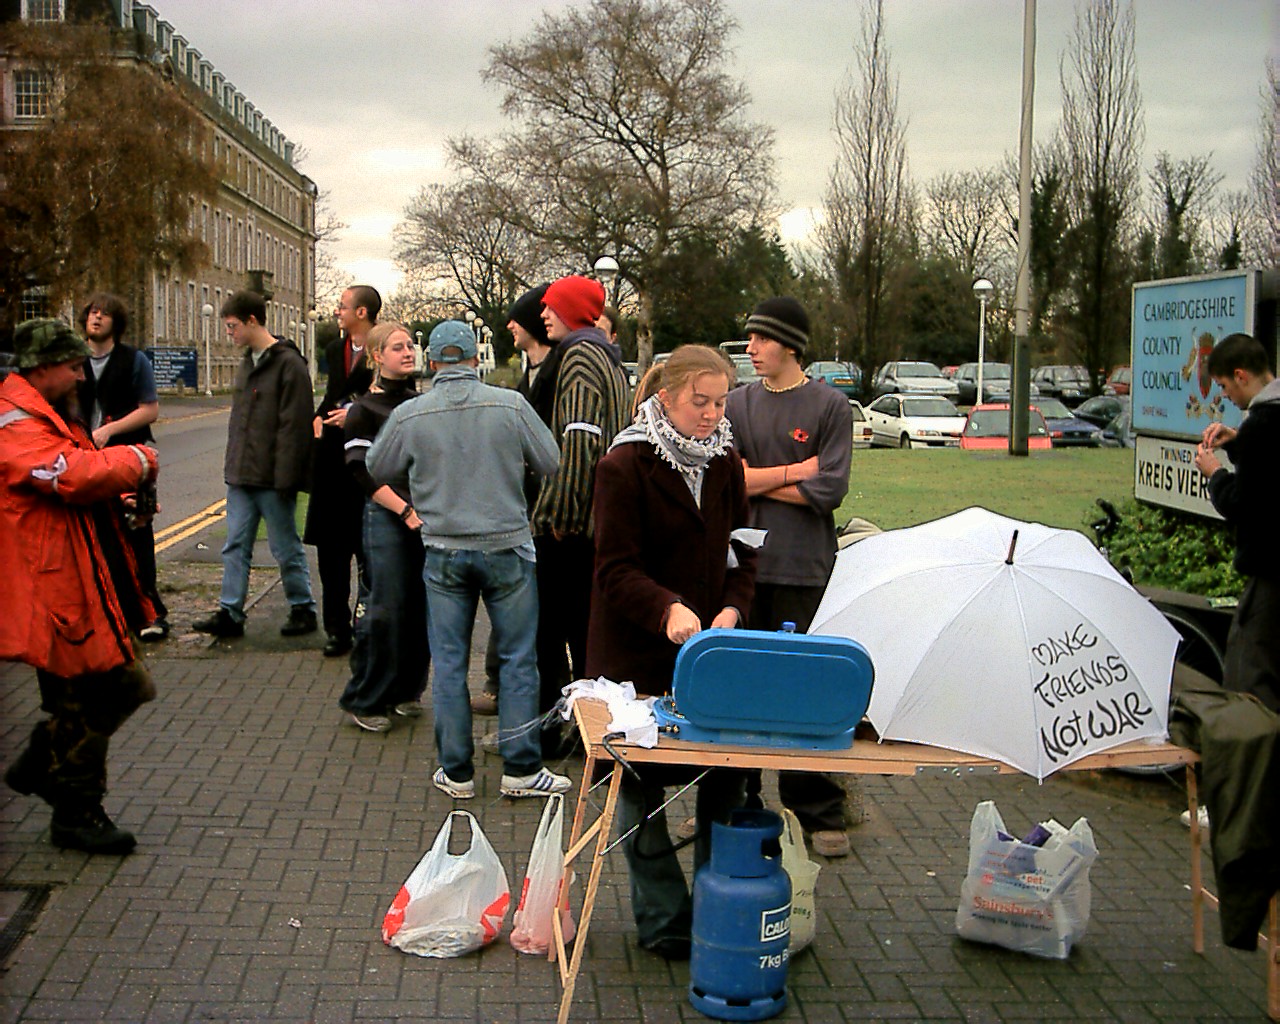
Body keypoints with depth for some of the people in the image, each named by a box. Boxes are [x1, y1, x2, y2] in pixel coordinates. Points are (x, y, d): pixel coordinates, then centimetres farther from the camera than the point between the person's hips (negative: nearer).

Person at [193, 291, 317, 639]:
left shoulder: (288, 364, -13)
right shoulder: (248, 362, 14)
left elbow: (293, 426, -17)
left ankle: (303, 608, 17)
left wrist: (285, 476, -20)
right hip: (241, 476, 8)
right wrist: (232, 463, 14)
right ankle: (230, 613, 12)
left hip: (271, 478, -8)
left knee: (286, 548, 4)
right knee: (235, 545, 8)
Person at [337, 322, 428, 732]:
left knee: (420, 607, 7)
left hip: (427, 516, 6)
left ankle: (407, 691, 22)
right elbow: (362, 471, -10)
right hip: (386, 517, -6)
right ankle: (366, 701, 6)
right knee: (384, 609, -7)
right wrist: (405, 510, -17)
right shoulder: (364, 409, -3)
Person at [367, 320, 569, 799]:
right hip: (506, 547, -1)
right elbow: (552, 463, 0)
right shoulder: (510, 405, -9)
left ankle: (456, 773, 16)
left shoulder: (408, 416, -5)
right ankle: (521, 769, 11)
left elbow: (377, 469, 10)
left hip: (443, 552, 1)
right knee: (518, 659, 8)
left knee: (448, 664, 10)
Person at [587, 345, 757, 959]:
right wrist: (668, 609, -32)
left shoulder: (726, 464, 8)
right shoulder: (624, 466, -10)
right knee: (642, 783, 5)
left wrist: (732, 610, -7)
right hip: (637, 655, -5)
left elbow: (742, 551, 12)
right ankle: (663, 921, 19)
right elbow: (616, 569, -15)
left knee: (725, 777, 6)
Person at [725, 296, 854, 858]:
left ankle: (819, 813, 11)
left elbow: (829, 491, -8)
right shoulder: (737, 403, 10)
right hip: (743, 563, 3)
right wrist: (796, 471, -5)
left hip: (803, 569, -3)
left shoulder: (830, 405, 0)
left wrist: (757, 482, -3)